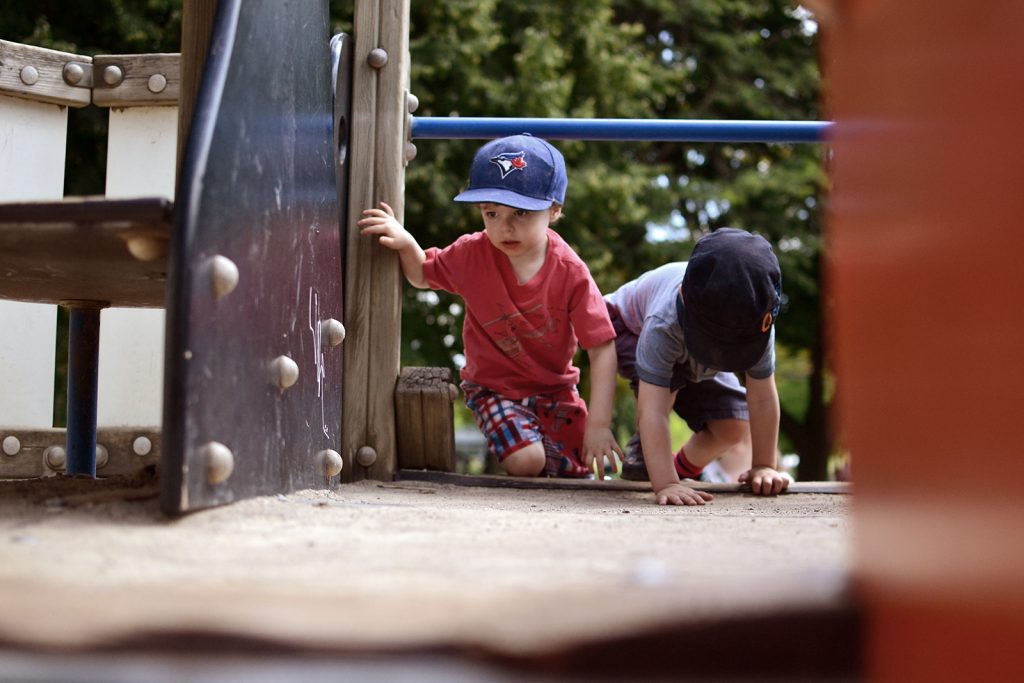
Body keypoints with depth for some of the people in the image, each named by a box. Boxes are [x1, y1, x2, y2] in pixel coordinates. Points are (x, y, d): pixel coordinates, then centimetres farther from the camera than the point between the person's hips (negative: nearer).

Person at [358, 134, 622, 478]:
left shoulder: (570, 272, -20)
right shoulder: (472, 254, -15)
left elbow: (602, 348, -19)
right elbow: (422, 275, 5)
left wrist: (599, 424, -24)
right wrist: (406, 244, -19)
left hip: (555, 387, 1)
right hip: (494, 387, -1)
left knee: (579, 469, -1)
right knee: (525, 462, -23)